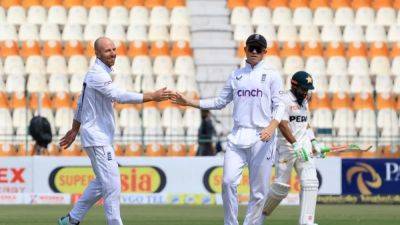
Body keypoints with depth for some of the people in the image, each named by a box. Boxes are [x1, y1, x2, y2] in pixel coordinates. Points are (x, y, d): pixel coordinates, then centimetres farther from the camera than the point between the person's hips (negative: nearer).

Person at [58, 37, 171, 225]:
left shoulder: (98, 74, 16)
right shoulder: (97, 74, -16)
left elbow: (81, 103, 25)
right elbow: (119, 96, -29)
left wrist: (74, 130, 32)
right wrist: (152, 97, -31)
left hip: (101, 138, 11)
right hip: (97, 139, -11)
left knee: (102, 182, 17)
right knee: (112, 185, -11)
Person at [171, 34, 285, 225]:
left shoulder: (272, 75, 5)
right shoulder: (236, 75, 16)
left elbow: (279, 106, -2)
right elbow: (220, 102, 19)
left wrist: (272, 127, -20)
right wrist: (190, 102, 12)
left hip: (261, 138, -3)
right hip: (237, 137, 3)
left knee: (259, 190, -3)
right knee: (228, 182, -10)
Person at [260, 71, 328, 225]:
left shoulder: (304, 102, 16)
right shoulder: (284, 100, -9)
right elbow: (283, 125, -20)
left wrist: (313, 142, 11)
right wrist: (295, 145, -30)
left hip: (303, 148, 7)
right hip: (286, 147, -7)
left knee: (310, 183, -7)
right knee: (282, 186, -4)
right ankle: (262, 213, 18)